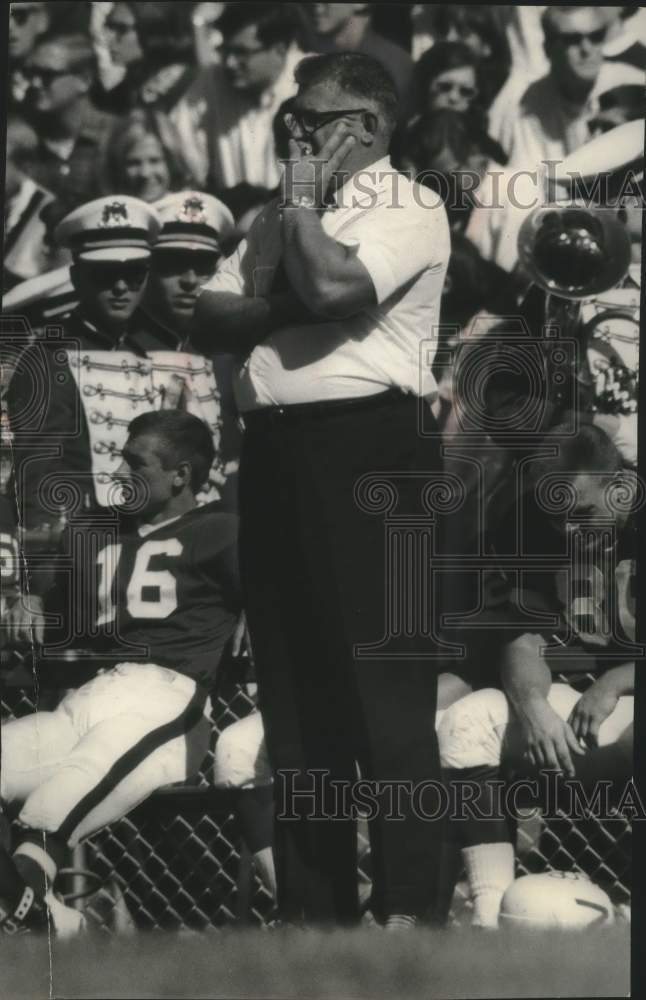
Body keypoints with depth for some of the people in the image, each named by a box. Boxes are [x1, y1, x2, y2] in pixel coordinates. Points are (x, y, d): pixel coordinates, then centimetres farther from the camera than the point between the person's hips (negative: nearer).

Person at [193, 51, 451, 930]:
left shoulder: (410, 207, -2)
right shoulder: (280, 217, 21)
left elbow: (335, 285, -20)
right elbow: (208, 316, 10)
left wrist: (302, 205, -5)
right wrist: (287, 305, -7)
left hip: (367, 441, -7)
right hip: (273, 448, 8)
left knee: (382, 682, -8)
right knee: (292, 682, 9)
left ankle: (404, 905, -6)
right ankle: (312, 906, 15)